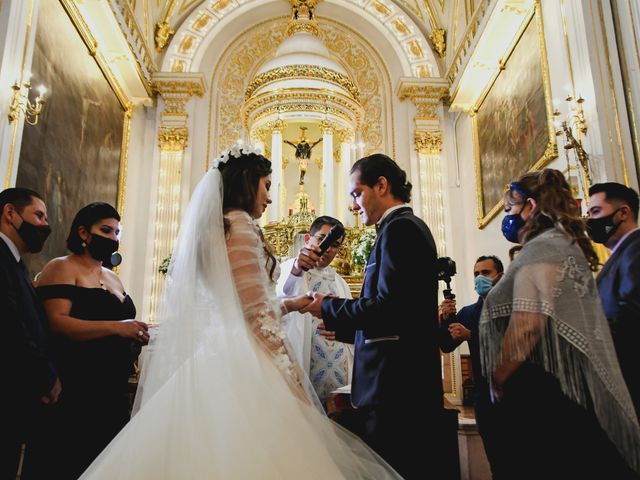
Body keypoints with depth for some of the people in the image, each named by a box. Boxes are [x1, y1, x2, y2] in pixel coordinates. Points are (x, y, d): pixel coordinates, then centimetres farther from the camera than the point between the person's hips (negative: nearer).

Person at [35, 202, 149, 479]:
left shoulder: (113, 277, 17)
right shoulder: (62, 268, -4)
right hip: (73, 393, -7)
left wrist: (135, 337, 4)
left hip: (113, 391, 7)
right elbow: (56, 322, -19)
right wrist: (115, 327, -26)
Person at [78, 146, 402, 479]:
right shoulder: (239, 224, -10)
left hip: (210, 355, 9)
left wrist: (288, 305, 27)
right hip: (239, 362, -9)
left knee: (215, 450, 11)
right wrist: (291, 375, -12)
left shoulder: (212, 227, 16)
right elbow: (256, 312, -16)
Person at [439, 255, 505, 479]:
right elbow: (446, 346, 4)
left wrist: (470, 335, -24)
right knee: (495, 459, 12)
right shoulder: (467, 312, 10)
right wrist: (446, 318, -11)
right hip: (483, 395, 4)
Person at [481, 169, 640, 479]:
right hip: (563, 390, 10)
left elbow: (527, 326, -24)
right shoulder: (563, 245, 18)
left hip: (543, 394, -10)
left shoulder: (542, 248, -12)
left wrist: (498, 380, -9)